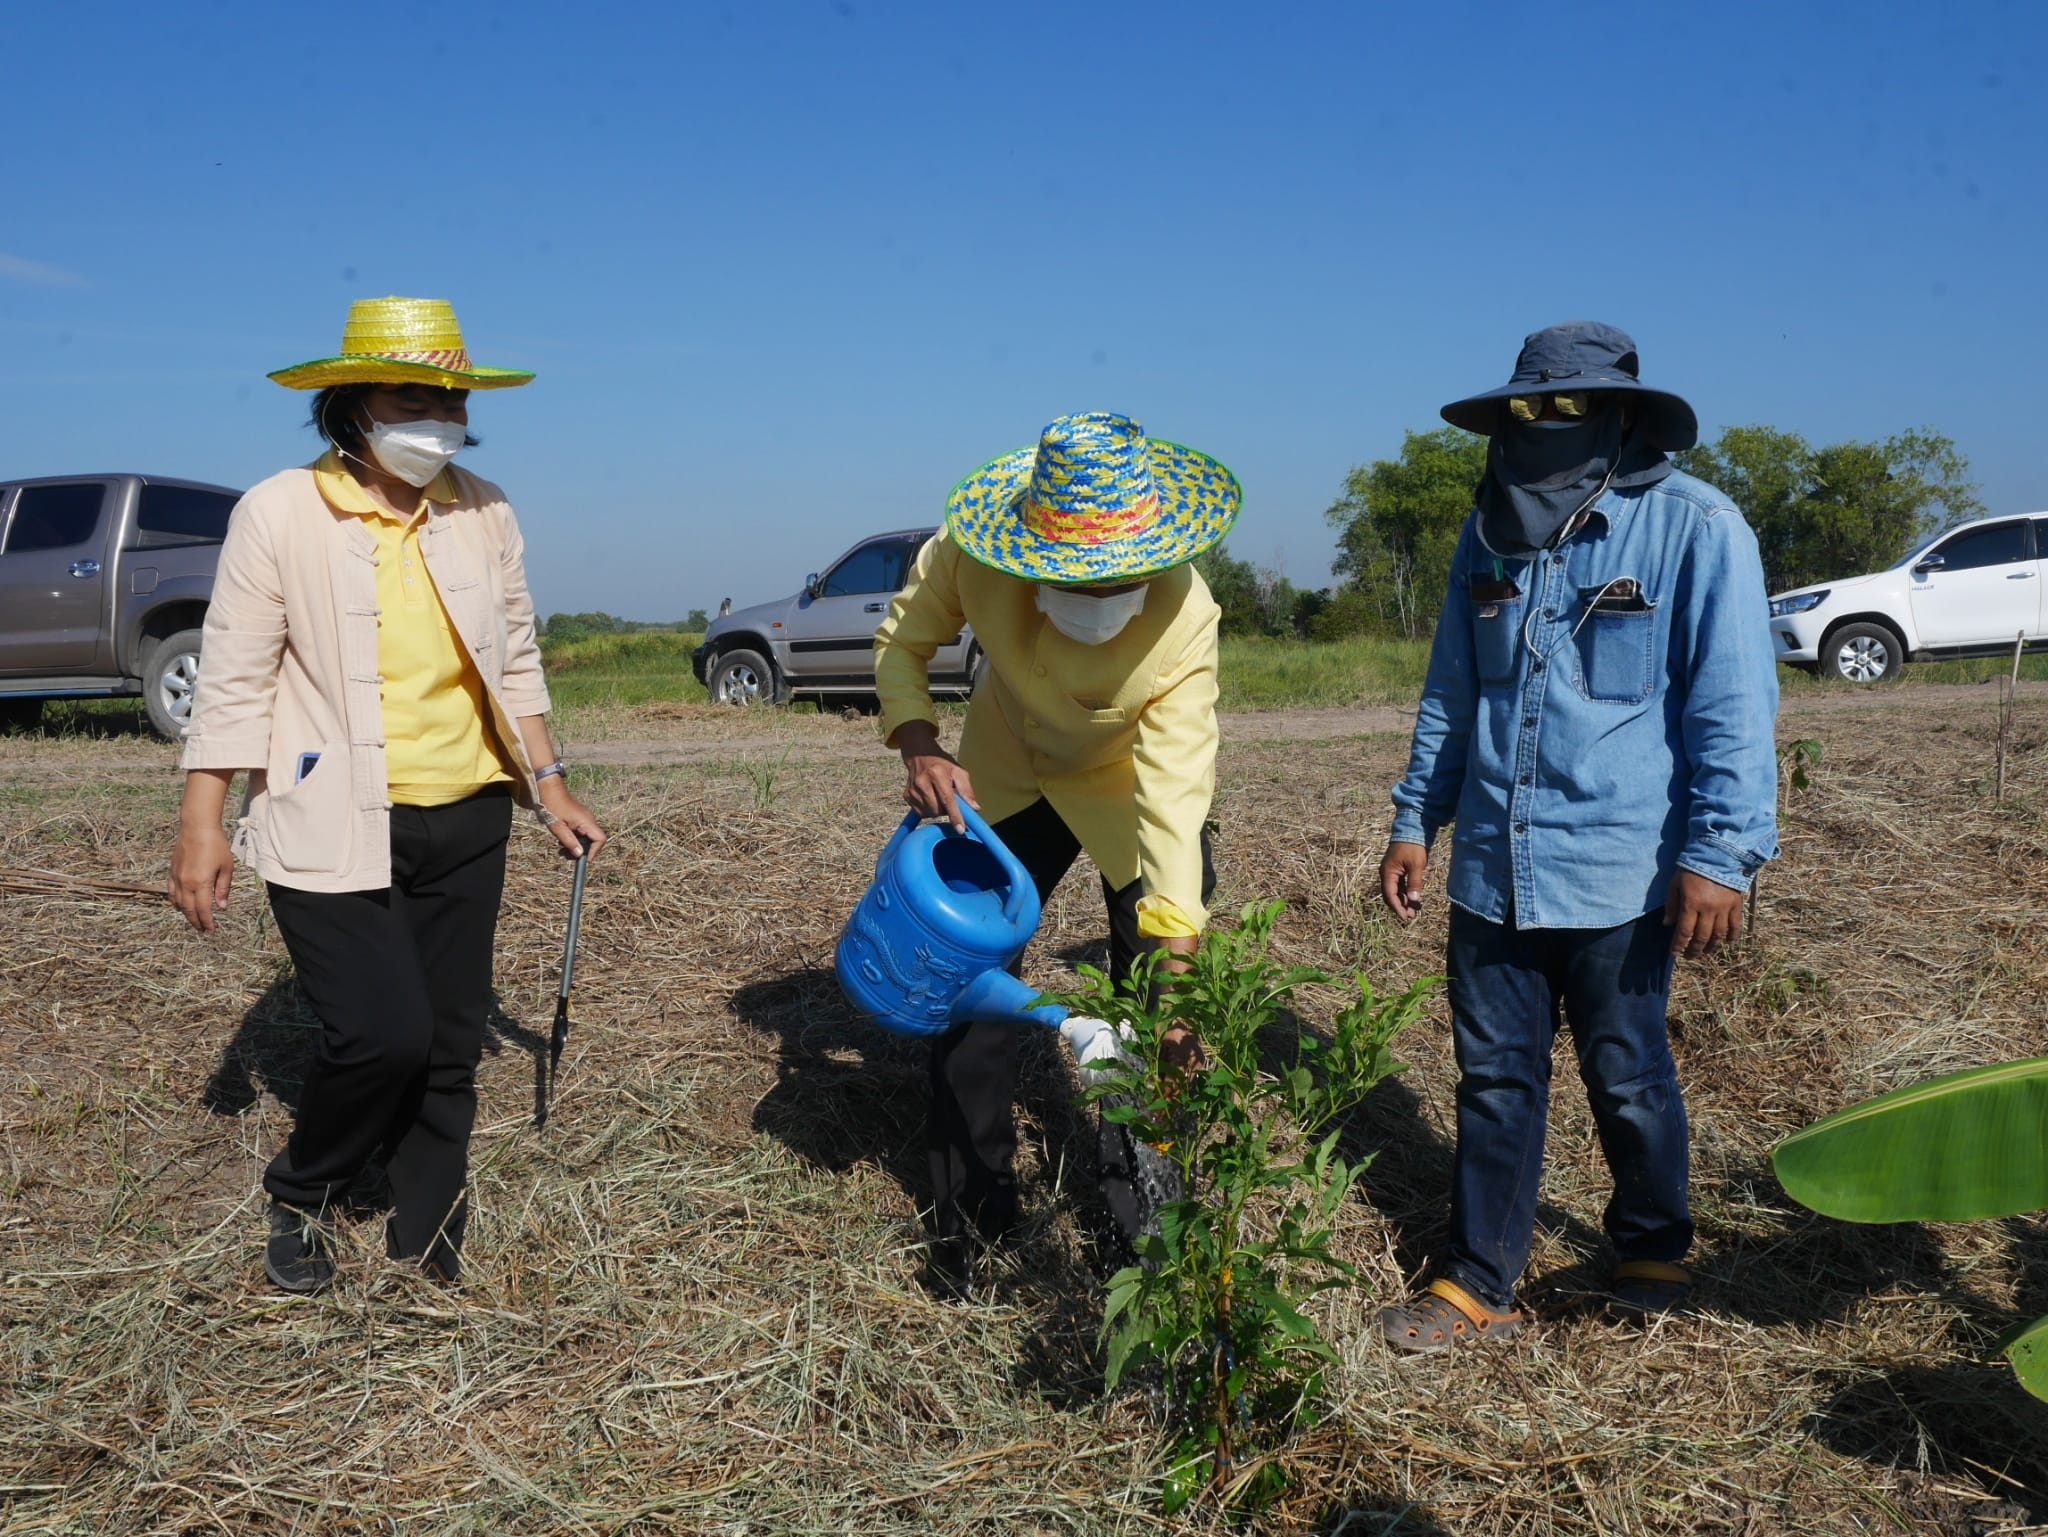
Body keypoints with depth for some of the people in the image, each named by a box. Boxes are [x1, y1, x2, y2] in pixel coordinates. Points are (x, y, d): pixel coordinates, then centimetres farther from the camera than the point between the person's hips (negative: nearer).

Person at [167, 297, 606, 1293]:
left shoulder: (483, 511, 4)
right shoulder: (280, 513, -7)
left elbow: (515, 663, 13)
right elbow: (233, 679, -6)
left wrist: (550, 787, 11)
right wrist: (201, 825, -9)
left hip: (465, 825, 4)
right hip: (333, 830, -4)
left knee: (448, 1046, 8)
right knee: (383, 1035, -13)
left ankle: (426, 1253, 27)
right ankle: (300, 1197, 20)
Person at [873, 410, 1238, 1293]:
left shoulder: (1184, 616, -38)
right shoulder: (966, 558, -32)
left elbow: (1173, 796, -39)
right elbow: (901, 641, -11)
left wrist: (1174, 963, -45)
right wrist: (918, 748, -28)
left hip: (1131, 783, -2)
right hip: (1003, 776, 2)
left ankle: (1145, 1217, 21)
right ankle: (972, 1213, 23)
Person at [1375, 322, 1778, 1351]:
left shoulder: (1695, 530, -9)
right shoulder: (1492, 533, 9)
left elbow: (1733, 709, -11)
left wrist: (1720, 855, -16)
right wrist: (1415, 821, 13)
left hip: (1617, 872, -4)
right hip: (1492, 869, 5)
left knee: (1626, 1076, 12)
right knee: (1494, 1076, 11)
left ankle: (1653, 1249, 37)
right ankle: (1477, 1283, 22)